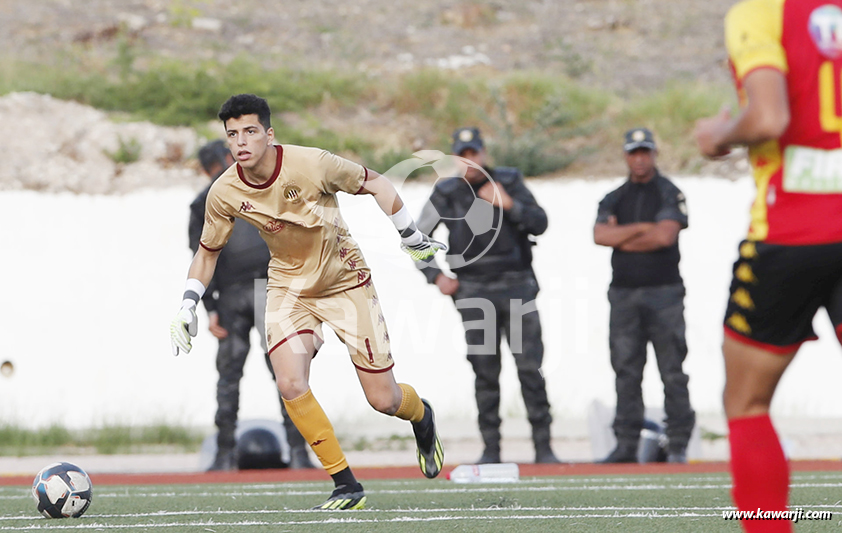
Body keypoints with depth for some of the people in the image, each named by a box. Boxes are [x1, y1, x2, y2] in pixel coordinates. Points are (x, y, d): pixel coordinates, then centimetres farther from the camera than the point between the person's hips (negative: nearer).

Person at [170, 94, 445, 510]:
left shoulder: (312, 164, -25)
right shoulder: (224, 193, -15)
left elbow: (374, 183, -8)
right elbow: (208, 251, 4)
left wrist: (410, 237, -2)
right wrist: (187, 307, -5)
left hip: (345, 280, -2)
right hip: (288, 285, 2)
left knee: (384, 401, -1)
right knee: (290, 385, -22)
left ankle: (422, 417, 39)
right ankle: (346, 485, -7)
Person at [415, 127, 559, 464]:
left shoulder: (510, 182, 4)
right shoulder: (446, 193, 4)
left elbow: (540, 223, -2)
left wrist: (508, 204, -16)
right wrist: (436, 276, 0)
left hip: (516, 288, 0)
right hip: (473, 292, 0)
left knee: (530, 368, -6)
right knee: (485, 372, -2)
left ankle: (543, 446, -3)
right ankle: (490, 448, 4)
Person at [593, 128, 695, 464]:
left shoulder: (669, 194, 2)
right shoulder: (614, 199, 15)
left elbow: (665, 236, -14)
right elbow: (600, 235, -2)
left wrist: (620, 238, -3)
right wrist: (642, 228, -8)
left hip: (664, 292, -4)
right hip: (623, 293, 4)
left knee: (672, 371, -5)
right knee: (626, 372, 3)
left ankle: (678, 445, -4)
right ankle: (626, 445, 5)